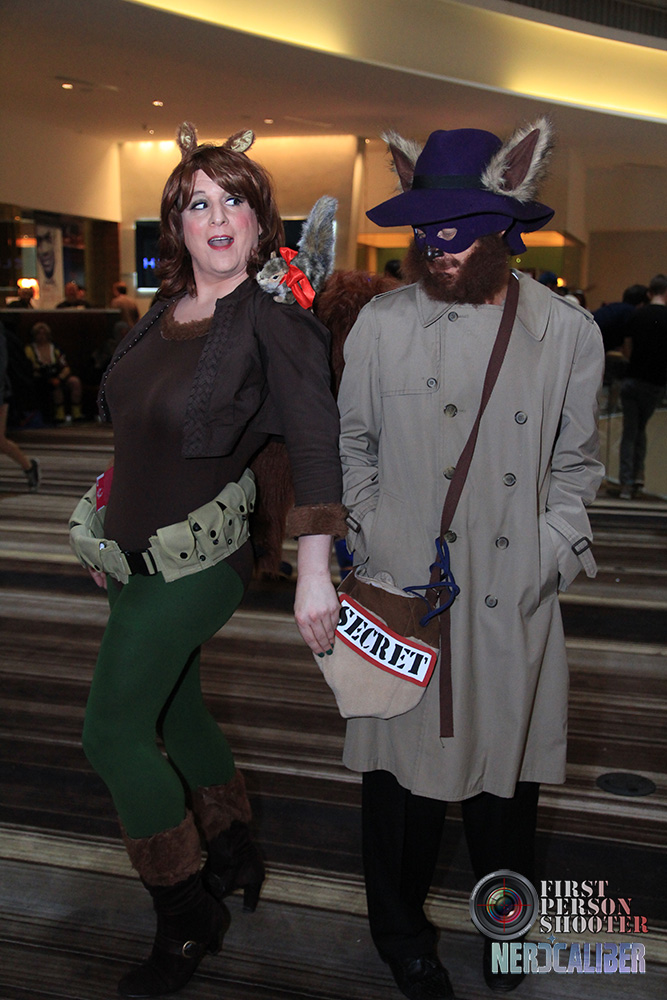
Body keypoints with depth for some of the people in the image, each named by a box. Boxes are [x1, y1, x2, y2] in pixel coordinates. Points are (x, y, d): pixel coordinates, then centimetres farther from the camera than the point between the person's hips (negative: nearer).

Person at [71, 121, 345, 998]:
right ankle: (236, 859, 41)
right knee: (173, 711, 19)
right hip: (141, 555, 8)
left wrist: (314, 574, -23)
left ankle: (189, 921, 15)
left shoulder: (273, 318, -14)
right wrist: (112, 531, 19)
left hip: (196, 559, -8)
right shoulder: (165, 311, 8)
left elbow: (318, 445, -18)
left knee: (113, 733, -5)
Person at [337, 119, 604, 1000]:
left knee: (506, 760, 15)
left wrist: (550, 557, -2)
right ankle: (401, 928, 37)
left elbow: (574, 466, 7)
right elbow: (353, 447, 8)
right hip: (403, 590, 0)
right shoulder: (382, 324, -2)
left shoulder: (568, 333, -1)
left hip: (514, 596, 1)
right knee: (403, 757, 10)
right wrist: (371, 545, 1)